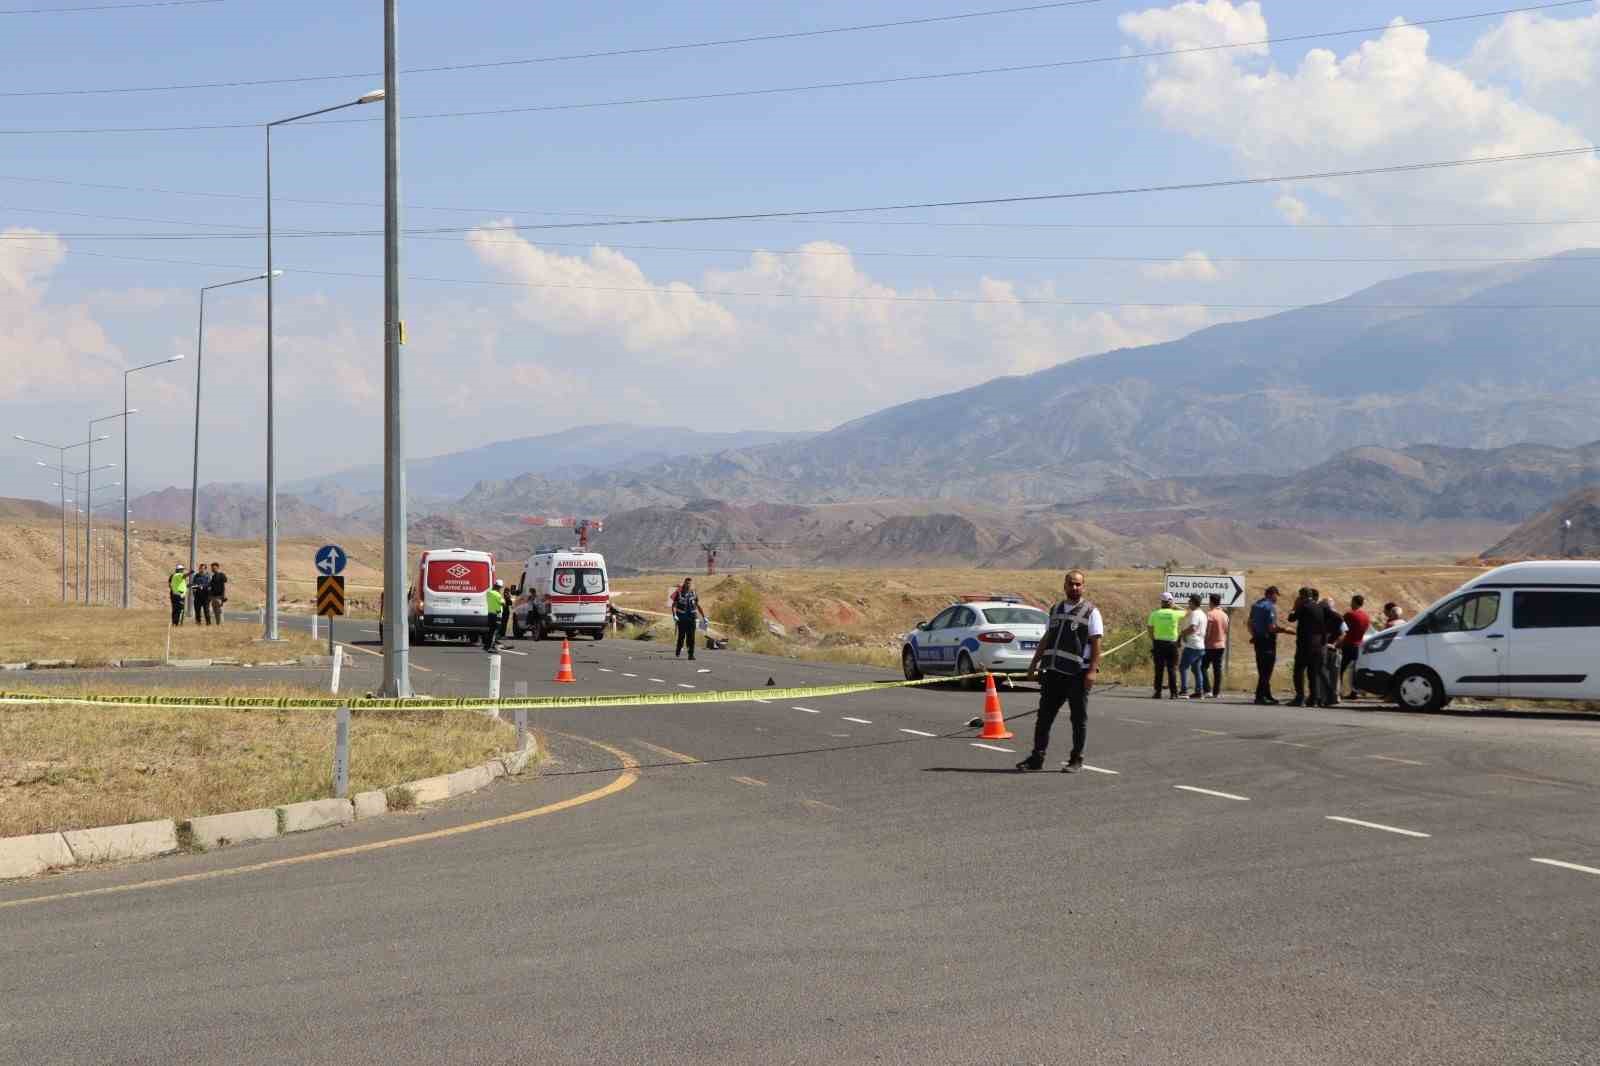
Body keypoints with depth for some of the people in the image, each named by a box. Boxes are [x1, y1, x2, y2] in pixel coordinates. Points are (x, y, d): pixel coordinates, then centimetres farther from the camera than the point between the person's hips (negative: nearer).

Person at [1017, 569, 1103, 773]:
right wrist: (1034, 662, 14)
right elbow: (1046, 639, 21)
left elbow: (1096, 643, -8)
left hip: (1078, 674, -5)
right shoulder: (1056, 610, 16)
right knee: (1044, 716, 5)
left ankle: (1076, 760, 11)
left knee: (1078, 718, 3)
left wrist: (1092, 671, -17)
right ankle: (1037, 758, 11)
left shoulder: (1091, 612, -2)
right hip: (1054, 672, 5)